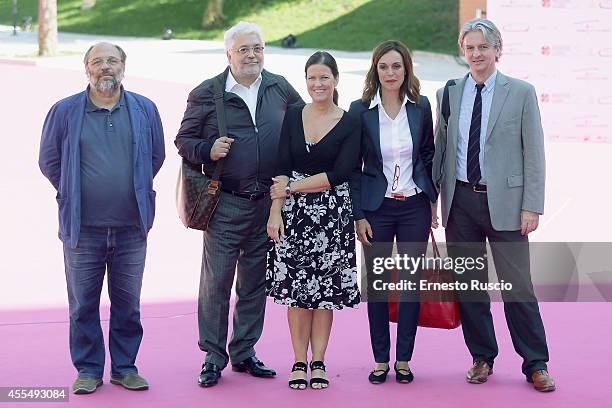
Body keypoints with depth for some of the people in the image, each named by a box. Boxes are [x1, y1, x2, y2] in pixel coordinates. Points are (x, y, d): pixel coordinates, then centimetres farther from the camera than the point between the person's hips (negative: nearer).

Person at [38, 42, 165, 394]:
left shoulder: (145, 110, 5)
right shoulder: (65, 111, 0)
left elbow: (157, 156, 15)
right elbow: (49, 161, 8)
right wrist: (73, 196, 9)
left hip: (131, 228, 1)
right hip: (83, 229, -1)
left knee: (128, 303, 9)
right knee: (83, 305, 5)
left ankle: (126, 367, 21)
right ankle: (88, 369, 16)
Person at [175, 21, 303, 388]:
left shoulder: (280, 88, 7)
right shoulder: (206, 94, -2)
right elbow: (184, 140, 3)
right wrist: (208, 151, -17)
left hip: (269, 203, 3)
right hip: (226, 205, -3)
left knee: (255, 281, 11)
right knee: (217, 280, -3)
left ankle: (244, 352, 22)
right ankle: (213, 356, 9)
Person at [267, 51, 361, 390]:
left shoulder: (350, 124, -1)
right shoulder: (293, 116, 6)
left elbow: (340, 174, -9)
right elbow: (282, 168, 1)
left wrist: (293, 187, -8)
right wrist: (276, 209, -8)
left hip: (332, 214, -1)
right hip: (294, 211, 1)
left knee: (326, 287, 2)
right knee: (296, 286, 2)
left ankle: (318, 362, 11)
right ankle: (299, 363, 10)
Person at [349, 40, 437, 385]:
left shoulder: (421, 106, 1)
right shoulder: (361, 110, -4)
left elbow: (429, 155, 11)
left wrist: (433, 200, 8)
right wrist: (358, 215, -5)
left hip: (415, 207, 1)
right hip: (377, 207, -1)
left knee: (412, 282, 5)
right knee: (377, 283, 5)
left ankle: (404, 359, 15)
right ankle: (381, 360, 15)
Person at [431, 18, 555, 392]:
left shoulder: (521, 93, -1)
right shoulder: (449, 93, 8)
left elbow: (534, 154, -3)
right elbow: (440, 149, 12)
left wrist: (531, 206, -9)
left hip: (504, 202, -3)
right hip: (460, 201, 3)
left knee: (518, 285, -1)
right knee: (469, 284, 9)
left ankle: (536, 364, 9)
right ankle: (482, 358, 22)